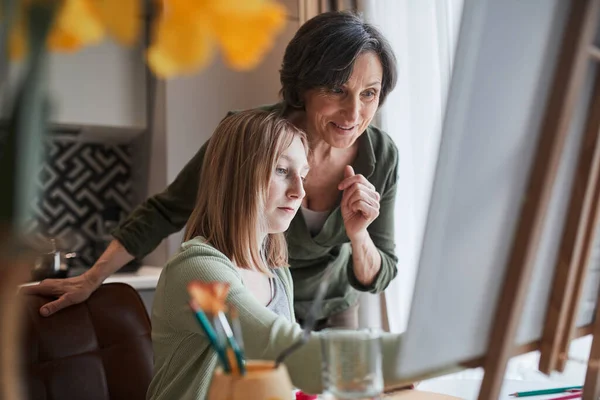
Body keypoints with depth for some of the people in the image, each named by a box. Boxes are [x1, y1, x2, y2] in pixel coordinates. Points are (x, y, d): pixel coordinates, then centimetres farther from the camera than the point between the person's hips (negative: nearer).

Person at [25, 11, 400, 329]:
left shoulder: (382, 156, -21)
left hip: (331, 312, 3)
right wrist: (90, 280, -20)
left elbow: (376, 278, -13)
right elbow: (165, 211, -17)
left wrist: (358, 236, -35)